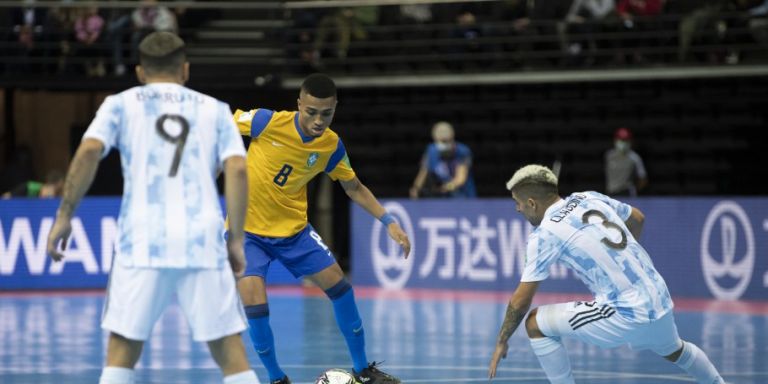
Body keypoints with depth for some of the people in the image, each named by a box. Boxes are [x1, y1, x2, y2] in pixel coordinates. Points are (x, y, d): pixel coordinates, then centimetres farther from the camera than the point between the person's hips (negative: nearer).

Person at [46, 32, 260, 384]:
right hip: (204, 242, 1)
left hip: (142, 242, -1)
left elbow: (89, 152, -4)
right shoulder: (215, 110, 15)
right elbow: (237, 170, 2)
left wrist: (64, 215, 1)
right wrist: (236, 239, 5)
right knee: (230, 352, 5)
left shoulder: (121, 104, 13)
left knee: (122, 352, 5)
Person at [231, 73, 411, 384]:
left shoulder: (332, 146, -10)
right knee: (255, 305, -18)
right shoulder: (267, 122, -24)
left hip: (293, 229, 4)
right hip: (246, 229, -4)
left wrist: (388, 221, -3)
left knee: (339, 285, 4)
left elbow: (354, 189, 5)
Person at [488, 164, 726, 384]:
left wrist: (501, 343, 8)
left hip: (626, 315, -8)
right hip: (660, 300, 8)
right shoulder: (589, 198, 10)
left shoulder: (545, 234, -8)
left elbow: (520, 301, -5)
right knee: (674, 351, 38)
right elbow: (637, 218, 28)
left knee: (536, 324, 1)